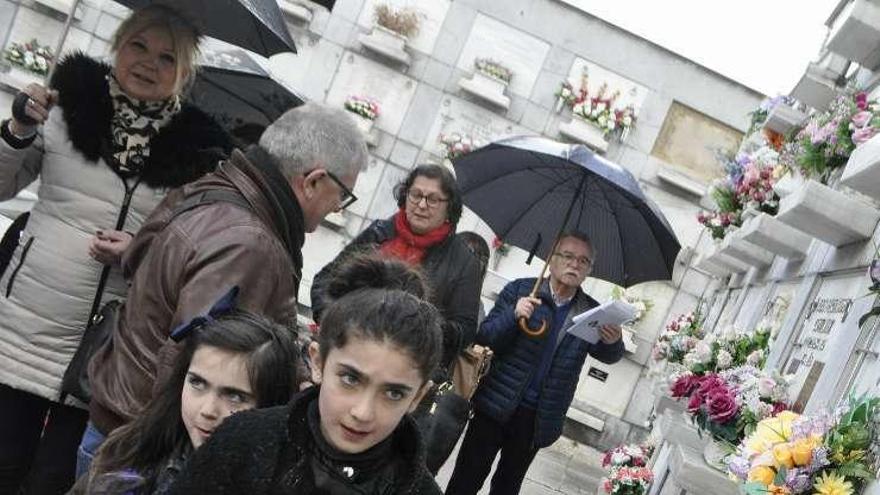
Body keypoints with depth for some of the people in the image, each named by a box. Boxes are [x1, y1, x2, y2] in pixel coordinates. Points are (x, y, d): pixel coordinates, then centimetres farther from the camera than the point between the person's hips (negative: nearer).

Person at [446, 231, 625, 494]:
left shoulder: (591, 313, 5)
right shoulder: (519, 290, -2)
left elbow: (608, 355, -4)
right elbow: (483, 337, -6)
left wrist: (613, 342, -27)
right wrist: (514, 315, -25)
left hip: (539, 419, 2)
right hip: (496, 406, -2)